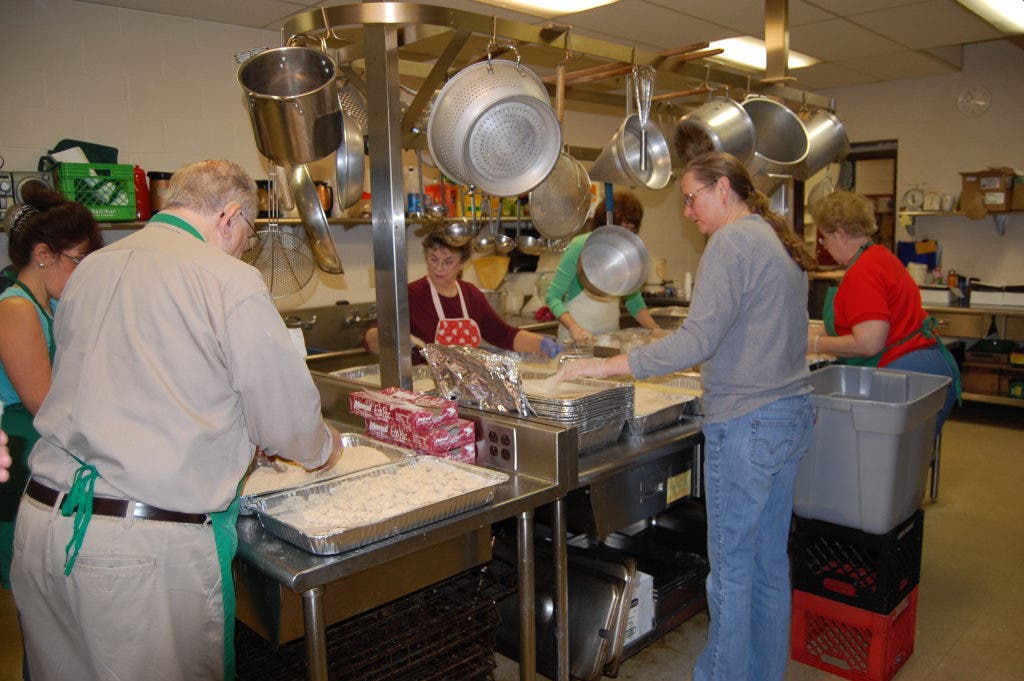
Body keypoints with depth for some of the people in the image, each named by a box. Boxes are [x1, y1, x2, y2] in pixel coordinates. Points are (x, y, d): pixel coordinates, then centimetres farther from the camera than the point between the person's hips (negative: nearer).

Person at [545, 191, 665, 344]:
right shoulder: (580, 247, -10)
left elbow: (634, 301, 14)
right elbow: (553, 297, -10)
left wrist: (654, 328, -3)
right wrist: (574, 328, -25)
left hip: (611, 336, 4)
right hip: (576, 338, -4)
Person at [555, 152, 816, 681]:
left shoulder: (731, 243, -15)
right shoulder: (779, 241, 14)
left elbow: (698, 339, -24)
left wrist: (607, 366, -21)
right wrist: (708, 363, 22)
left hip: (747, 423, -10)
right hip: (792, 414, 10)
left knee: (731, 566, 4)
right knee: (770, 558, 19)